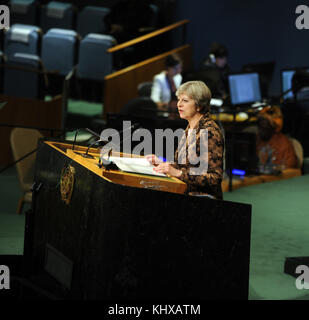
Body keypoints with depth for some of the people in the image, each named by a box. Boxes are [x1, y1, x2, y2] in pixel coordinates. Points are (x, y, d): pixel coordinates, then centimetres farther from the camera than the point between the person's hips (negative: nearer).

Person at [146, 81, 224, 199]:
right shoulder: (190, 128, 14)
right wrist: (162, 163, 10)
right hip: (187, 193, 8)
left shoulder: (210, 131, -13)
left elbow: (215, 177, -18)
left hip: (204, 196, -8)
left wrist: (178, 173, -23)